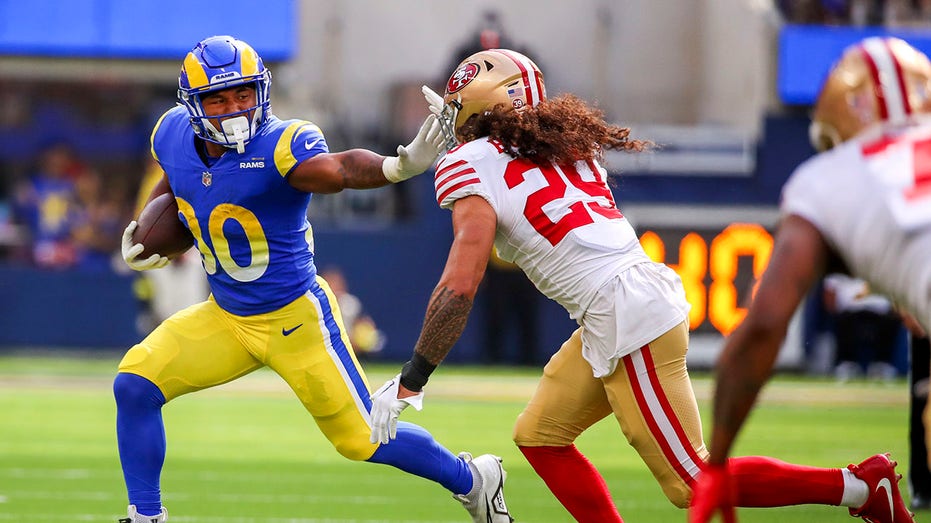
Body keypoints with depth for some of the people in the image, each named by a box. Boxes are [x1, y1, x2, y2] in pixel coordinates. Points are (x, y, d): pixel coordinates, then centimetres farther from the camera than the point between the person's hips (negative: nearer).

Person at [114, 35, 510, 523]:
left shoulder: (281, 146, -27)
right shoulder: (174, 134, -7)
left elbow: (338, 169, -49)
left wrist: (397, 167, -70)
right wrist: (141, 238, 2)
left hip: (296, 318, -6)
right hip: (224, 317, 6)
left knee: (361, 438, 1)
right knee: (134, 386, -8)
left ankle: (472, 480, 26)